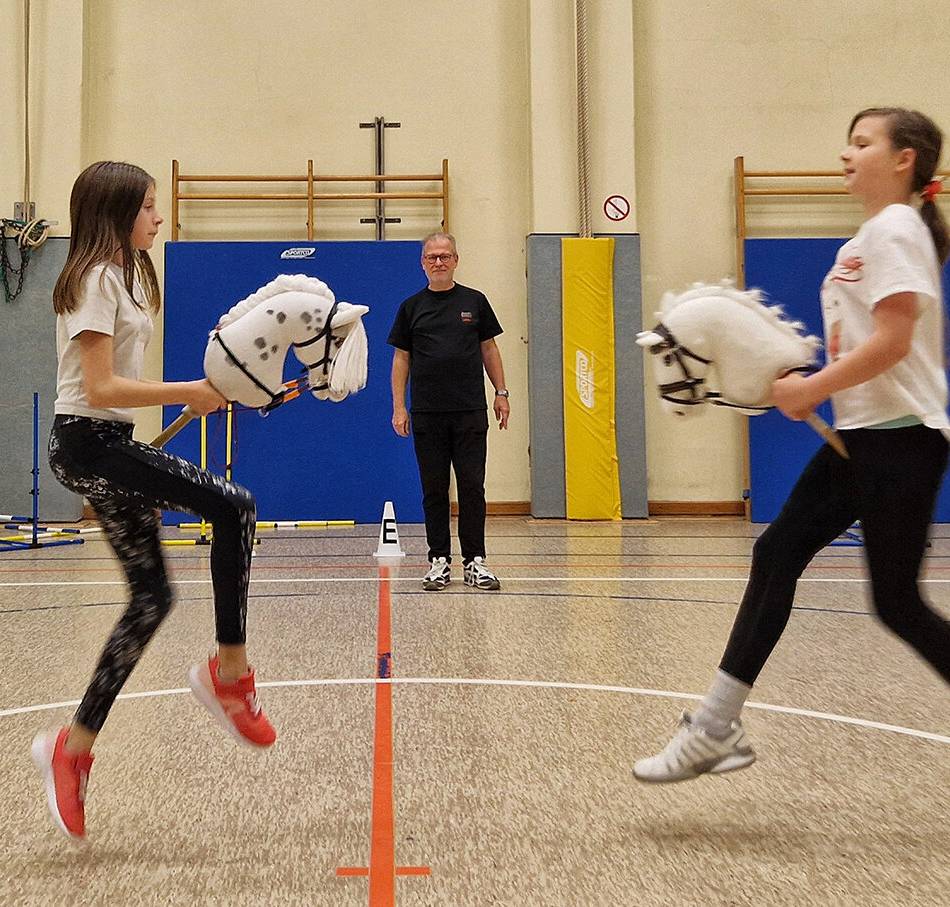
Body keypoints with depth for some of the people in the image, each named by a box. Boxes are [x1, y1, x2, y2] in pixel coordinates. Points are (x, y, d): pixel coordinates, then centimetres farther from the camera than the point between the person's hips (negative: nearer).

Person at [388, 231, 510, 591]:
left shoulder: (474, 301, 7)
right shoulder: (412, 307, 7)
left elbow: (488, 349, 11)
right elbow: (401, 358, 7)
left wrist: (501, 393, 4)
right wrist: (398, 407, 0)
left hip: (471, 412, 0)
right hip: (427, 414, 0)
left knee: (472, 487, 0)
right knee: (434, 489, 5)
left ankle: (474, 561, 8)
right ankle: (439, 561, 13)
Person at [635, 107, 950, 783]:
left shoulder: (896, 229, -10)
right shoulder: (869, 237, 17)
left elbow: (893, 341, -22)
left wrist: (811, 390, -18)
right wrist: (809, 389, 8)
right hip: (860, 437, 9)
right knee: (777, 554, 3)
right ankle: (717, 729, 7)